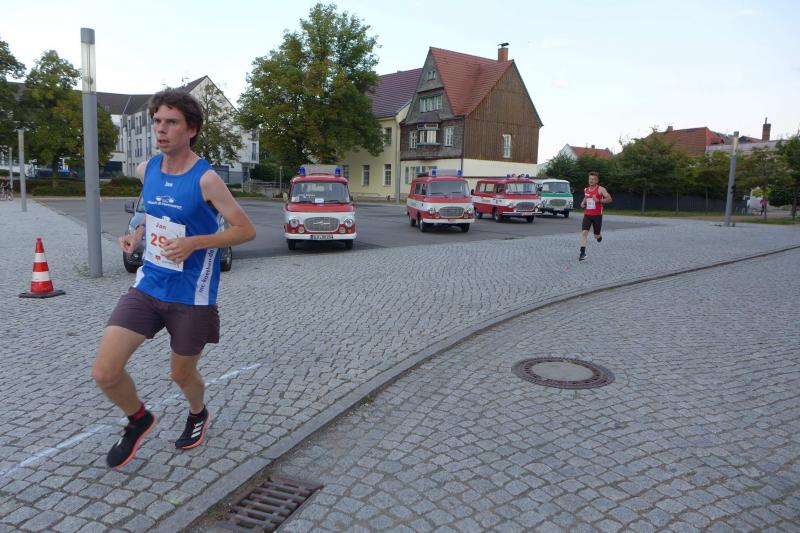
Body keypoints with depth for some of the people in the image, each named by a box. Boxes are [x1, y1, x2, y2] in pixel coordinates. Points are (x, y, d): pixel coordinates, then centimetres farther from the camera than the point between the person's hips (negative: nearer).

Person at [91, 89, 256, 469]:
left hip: (192, 296, -5)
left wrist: (193, 243, -24)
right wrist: (136, 235, 3)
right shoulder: (147, 170, 3)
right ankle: (139, 420, 28)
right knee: (104, 372, -3)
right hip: (147, 285, 5)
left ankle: (198, 414, 49)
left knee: (182, 374, 13)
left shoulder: (205, 179, -16)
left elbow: (246, 230, -14)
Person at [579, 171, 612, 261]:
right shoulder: (586, 190, 9)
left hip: (597, 215, -3)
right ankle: (583, 253, -18)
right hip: (587, 215, 3)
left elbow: (609, 199, -11)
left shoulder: (601, 189, -7)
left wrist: (599, 201, -24)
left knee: (596, 236, 8)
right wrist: (583, 203, 10)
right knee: (584, 232, -16)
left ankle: (599, 237, 48)